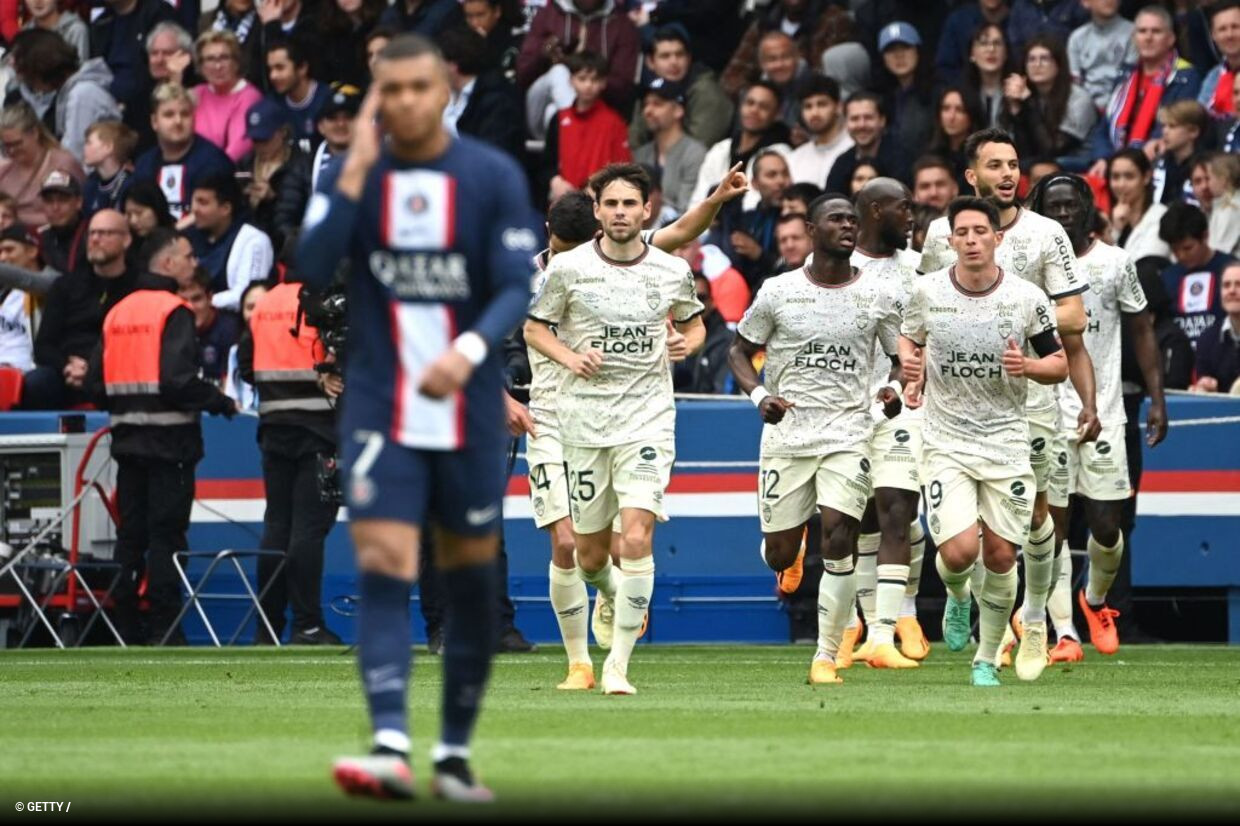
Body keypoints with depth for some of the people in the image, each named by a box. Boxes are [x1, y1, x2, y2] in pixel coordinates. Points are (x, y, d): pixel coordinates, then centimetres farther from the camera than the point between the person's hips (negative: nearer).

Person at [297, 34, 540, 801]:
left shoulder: (495, 177, -3)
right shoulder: (353, 172, 0)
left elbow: (517, 287, -9)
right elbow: (314, 268, -12)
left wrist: (470, 350, -28)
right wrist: (357, 171, -19)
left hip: (471, 411, 0)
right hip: (382, 411, 0)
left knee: (471, 576, 8)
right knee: (383, 569, -14)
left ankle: (455, 752, 21)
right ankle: (392, 747, -24)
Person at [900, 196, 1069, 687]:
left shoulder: (1027, 298, -6)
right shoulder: (927, 292, -4)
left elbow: (1059, 365, 4)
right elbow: (909, 337, 17)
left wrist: (1027, 365, -18)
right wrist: (912, 371, -4)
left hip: (1007, 440, 1)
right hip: (946, 440, -1)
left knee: (1000, 557, 1)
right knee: (959, 552, -16)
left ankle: (987, 659, 20)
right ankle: (957, 597, 21)